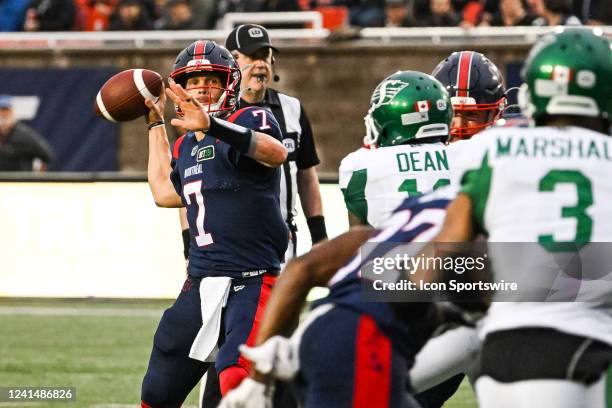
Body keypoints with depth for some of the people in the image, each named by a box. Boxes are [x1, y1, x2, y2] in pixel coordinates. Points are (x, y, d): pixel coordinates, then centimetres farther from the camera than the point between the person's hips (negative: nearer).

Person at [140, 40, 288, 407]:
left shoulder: (249, 121, -6)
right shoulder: (186, 146, 16)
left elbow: (276, 153, -30)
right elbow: (165, 194, 34)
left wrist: (212, 125, -43)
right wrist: (156, 123, 32)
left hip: (251, 282, -8)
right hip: (200, 283, 8)